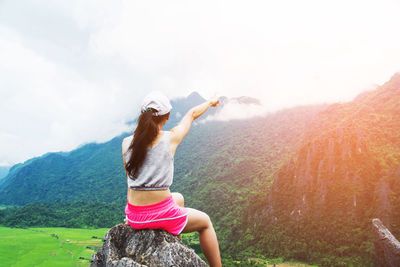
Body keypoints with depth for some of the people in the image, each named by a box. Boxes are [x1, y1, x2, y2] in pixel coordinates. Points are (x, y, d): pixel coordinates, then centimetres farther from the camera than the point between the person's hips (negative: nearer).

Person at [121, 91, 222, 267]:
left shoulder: (126, 143, -1)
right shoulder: (171, 138, -10)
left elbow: (130, 180, 9)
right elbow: (192, 114, 9)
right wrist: (211, 102, 28)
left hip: (134, 218, 5)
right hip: (161, 214, -5)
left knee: (179, 199, 34)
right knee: (205, 222, 23)